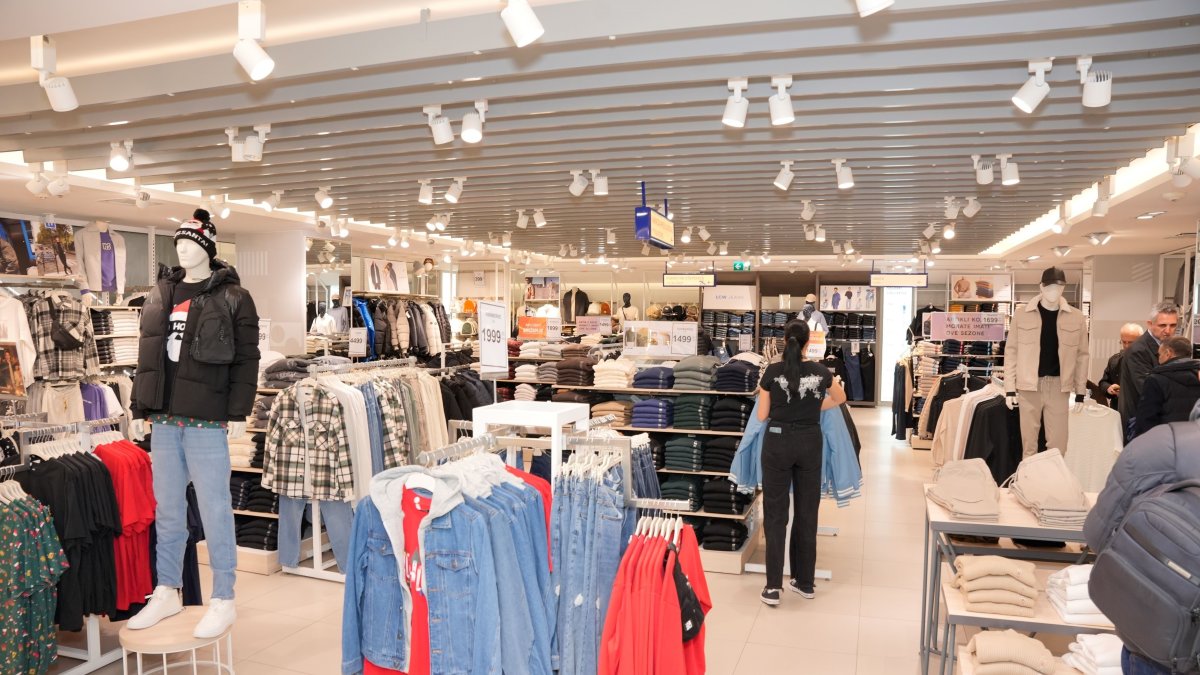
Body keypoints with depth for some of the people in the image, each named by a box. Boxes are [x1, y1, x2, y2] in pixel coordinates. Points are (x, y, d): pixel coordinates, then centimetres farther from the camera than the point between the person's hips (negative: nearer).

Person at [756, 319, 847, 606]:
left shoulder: (773, 371, -9)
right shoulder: (820, 372, -1)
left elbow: (762, 416, -2)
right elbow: (841, 398, 19)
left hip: (778, 442, -2)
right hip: (810, 442, 2)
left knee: (775, 513, 3)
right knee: (807, 512, 12)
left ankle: (773, 586, 1)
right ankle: (805, 581, 22)